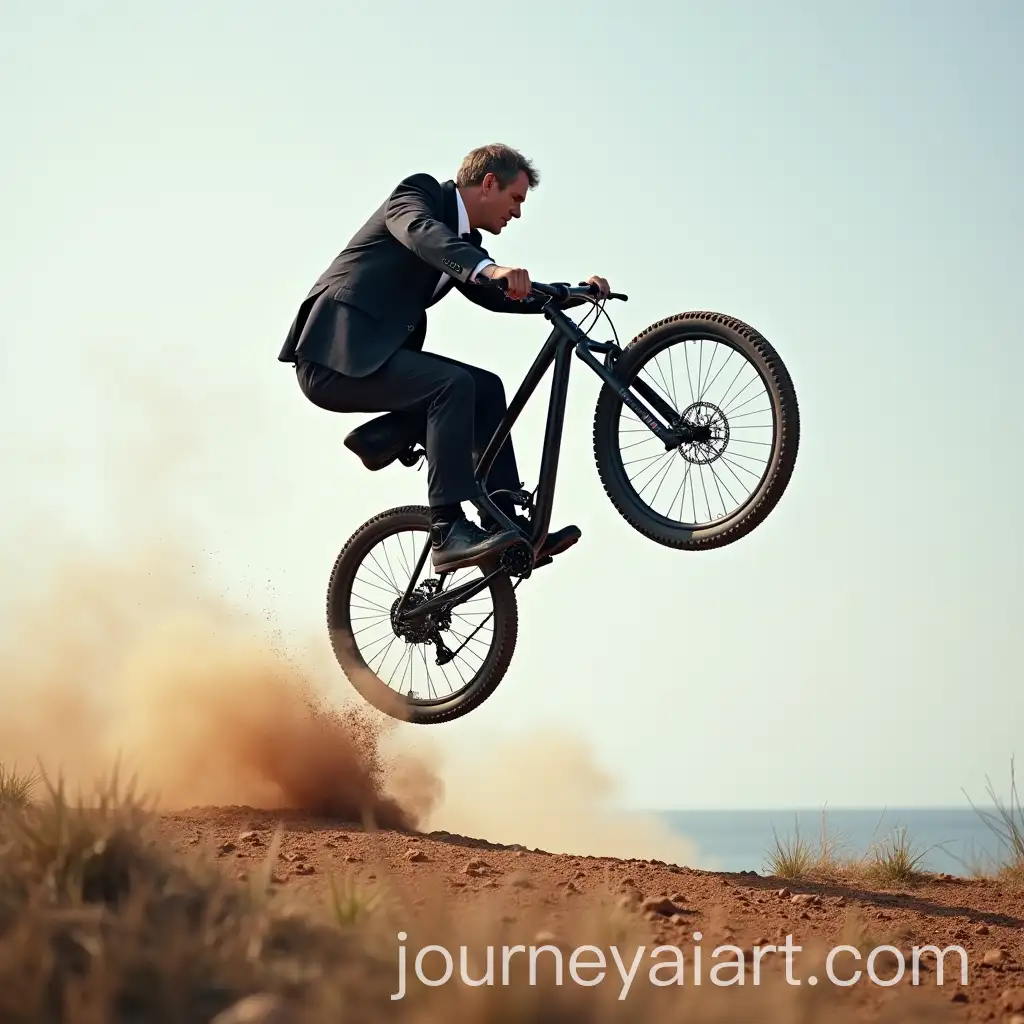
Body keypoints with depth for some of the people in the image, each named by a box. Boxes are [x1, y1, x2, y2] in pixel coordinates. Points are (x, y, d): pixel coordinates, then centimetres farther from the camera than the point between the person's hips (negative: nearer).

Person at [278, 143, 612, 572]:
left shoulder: (465, 240, 19)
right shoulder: (420, 191, -6)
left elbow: (497, 295, 18)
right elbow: (422, 233, -28)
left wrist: (575, 294, 4)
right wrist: (488, 268, -47)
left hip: (373, 354, 10)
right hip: (335, 354, -9)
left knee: (486, 388, 4)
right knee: (454, 385, -25)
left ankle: (503, 526, 2)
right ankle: (447, 532, -29)